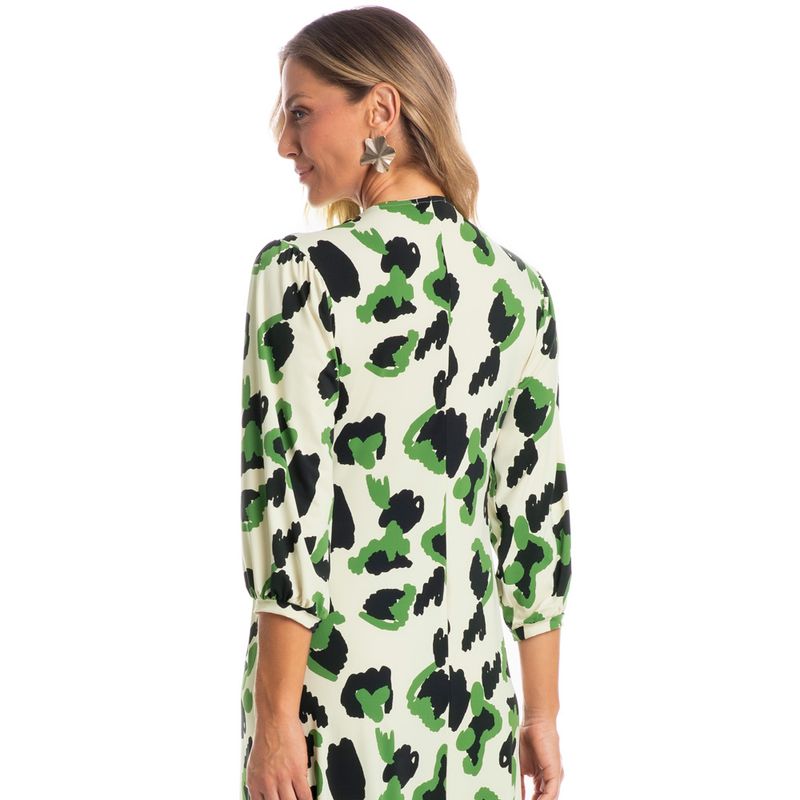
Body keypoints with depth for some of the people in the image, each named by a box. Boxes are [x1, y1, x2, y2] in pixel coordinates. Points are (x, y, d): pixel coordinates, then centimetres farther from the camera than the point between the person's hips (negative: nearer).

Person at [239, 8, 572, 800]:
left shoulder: (300, 272, -12)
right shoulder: (519, 287, 3)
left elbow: (295, 510, -16)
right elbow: (538, 518, 6)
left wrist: (275, 718, -10)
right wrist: (542, 716, 12)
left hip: (336, 684, -4)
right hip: (468, 687, 5)